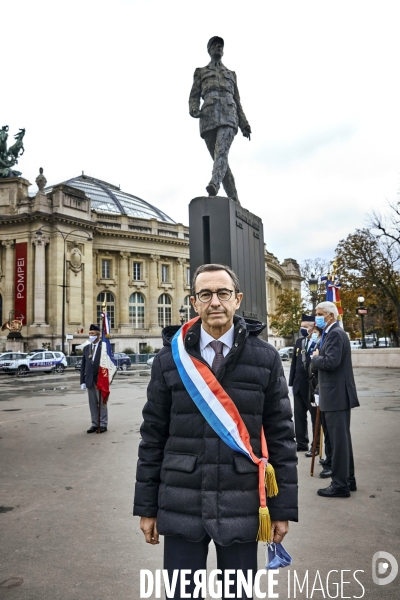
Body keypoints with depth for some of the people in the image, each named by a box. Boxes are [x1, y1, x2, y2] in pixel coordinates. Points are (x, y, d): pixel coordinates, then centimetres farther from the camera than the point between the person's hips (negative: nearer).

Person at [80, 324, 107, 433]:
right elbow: (83, 366, 9)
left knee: (102, 403, 5)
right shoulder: (86, 348, 10)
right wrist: (82, 381, 4)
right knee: (92, 403, 10)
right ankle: (95, 424, 19)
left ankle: (103, 424, 13)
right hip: (89, 380, 5)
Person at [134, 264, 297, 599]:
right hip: (181, 508, 1)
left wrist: (283, 508, 0)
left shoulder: (266, 359, -3)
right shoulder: (169, 359, -2)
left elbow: (281, 436, 0)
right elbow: (153, 437, 2)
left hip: (242, 509, 0)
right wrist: (147, 507, 4)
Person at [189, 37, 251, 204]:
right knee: (219, 159, -5)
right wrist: (194, 110, -13)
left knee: (221, 152, -28)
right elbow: (194, 98, 13)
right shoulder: (200, 72, 26)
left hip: (229, 118, 1)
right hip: (209, 118, 0)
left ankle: (213, 186, -50)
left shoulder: (231, 74, 32)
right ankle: (234, 202, 0)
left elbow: (236, 102, 26)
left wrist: (244, 125, 12)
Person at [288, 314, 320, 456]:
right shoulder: (299, 342, 9)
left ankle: (316, 445, 17)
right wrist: (291, 381, 10)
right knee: (299, 415, 14)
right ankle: (301, 443, 26)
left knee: (315, 416, 7)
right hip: (299, 384, 7)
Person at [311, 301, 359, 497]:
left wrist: (315, 357, -10)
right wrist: (318, 357, 2)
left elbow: (331, 362, -25)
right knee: (340, 439, 17)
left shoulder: (336, 334, -15)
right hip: (332, 395, 10)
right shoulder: (330, 334, 16)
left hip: (336, 395, -10)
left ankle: (340, 485, 5)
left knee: (338, 440, -3)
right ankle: (348, 479, 28)